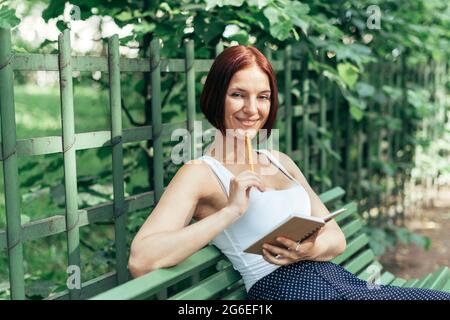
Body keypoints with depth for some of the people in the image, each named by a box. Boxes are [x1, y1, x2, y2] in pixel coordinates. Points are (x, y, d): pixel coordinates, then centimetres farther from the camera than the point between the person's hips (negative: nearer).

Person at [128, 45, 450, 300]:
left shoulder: (281, 161, 18)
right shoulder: (199, 173, -3)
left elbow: (336, 238, 15)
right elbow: (140, 261, -18)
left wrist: (308, 250, -9)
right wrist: (231, 210, -19)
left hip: (337, 279, 7)